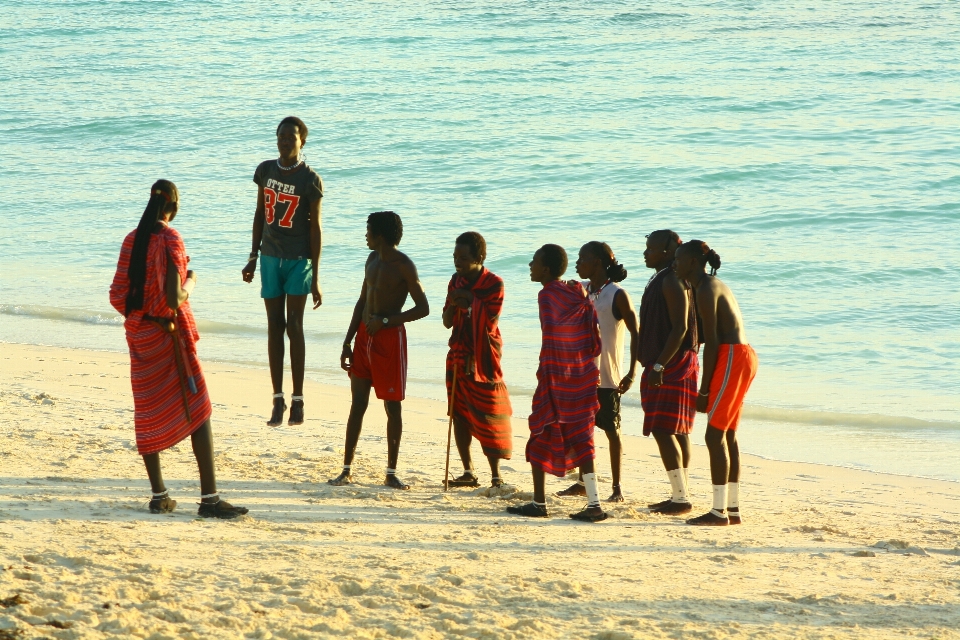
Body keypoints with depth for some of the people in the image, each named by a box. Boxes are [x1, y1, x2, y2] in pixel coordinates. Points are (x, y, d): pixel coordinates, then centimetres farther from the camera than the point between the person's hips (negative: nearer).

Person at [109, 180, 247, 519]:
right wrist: (190, 283, -2)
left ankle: (159, 495, 14)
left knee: (148, 414, 11)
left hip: (138, 333, 7)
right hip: (168, 335, -7)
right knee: (198, 412, -4)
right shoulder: (170, 239, -15)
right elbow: (174, 299, -22)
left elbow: (117, 295, 5)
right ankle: (209, 498, -9)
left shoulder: (132, 239, 4)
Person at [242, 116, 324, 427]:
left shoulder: (310, 180, -9)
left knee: (294, 326, -5)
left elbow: (314, 227, -8)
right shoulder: (266, 170, 5)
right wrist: (253, 257, 11)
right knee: (274, 327, 4)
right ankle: (278, 399, 7)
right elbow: (260, 215, 13)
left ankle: (297, 400, -2)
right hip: (270, 258, 4)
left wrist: (315, 277, -10)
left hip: (299, 259, -4)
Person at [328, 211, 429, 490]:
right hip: (364, 337, 6)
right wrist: (348, 342, 13)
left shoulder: (403, 266, -11)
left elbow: (423, 308, -13)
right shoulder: (372, 260, 11)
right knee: (358, 402, 5)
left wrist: (386, 321, -17)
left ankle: (391, 472, 6)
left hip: (389, 338, -6)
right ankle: (346, 469, 7)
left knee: (392, 405, 0)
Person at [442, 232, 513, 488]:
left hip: (483, 358, -6)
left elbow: (490, 321, -15)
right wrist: (453, 305, -11)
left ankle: (496, 474, -1)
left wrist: (471, 301, -17)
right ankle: (468, 472, 11)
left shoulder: (494, 284, -9)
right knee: (459, 413, 4)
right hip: (458, 356, 6)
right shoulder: (456, 282, 8)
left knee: (487, 415, -6)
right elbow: (447, 322, 8)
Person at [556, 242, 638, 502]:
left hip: (607, 376, -7)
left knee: (611, 430, 0)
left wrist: (632, 373, -14)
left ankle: (617, 488, 5)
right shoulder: (580, 290, 9)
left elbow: (636, 334, -9)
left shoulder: (617, 295, -11)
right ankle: (582, 483, 19)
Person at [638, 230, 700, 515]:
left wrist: (659, 366, -23)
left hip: (671, 366, -11)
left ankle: (680, 498, -12)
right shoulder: (660, 280, 16)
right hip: (668, 366, 11)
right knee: (677, 431, 11)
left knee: (663, 430, -12)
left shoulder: (672, 282, -16)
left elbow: (680, 328, -22)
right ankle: (680, 496, 14)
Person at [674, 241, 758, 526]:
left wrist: (704, 389, -15)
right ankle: (732, 508, 14)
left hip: (731, 359, -10)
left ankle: (719, 511, -9)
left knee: (715, 435, -8)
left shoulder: (706, 290, -12)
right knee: (727, 435, 12)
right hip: (744, 356, 10)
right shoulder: (716, 285, 20)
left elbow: (712, 341, -17)